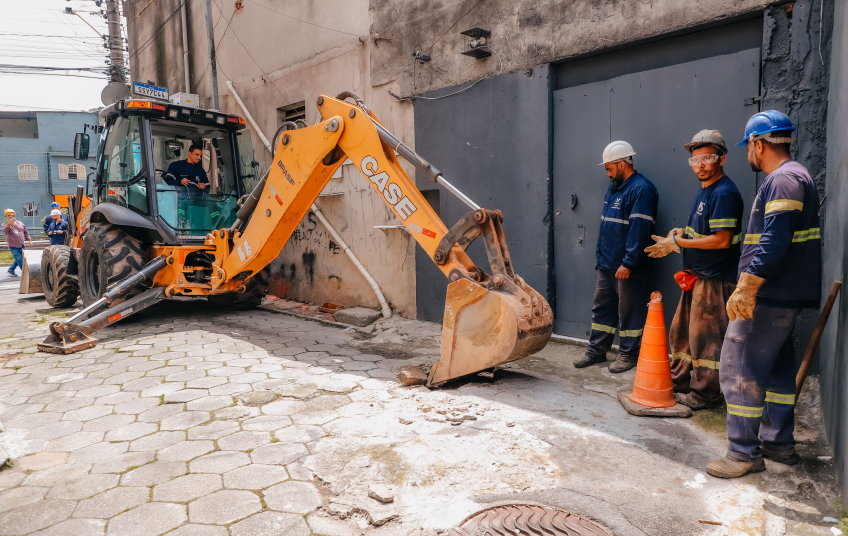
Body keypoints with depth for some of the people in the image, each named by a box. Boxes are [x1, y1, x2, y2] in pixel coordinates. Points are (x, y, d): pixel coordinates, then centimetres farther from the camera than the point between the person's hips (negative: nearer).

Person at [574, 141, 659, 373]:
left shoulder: (641, 190, -14)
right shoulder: (613, 188, 16)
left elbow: (639, 230, -21)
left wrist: (628, 263, -23)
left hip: (627, 268, -9)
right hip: (607, 265, 9)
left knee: (629, 312, 4)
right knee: (601, 307, 14)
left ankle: (628, 354, 16)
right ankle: (596, 350, 24)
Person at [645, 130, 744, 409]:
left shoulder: (724, 193, -17)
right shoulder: (705, 190, 15)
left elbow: (722, 239, -23)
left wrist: (678, 242, -17)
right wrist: (683, 232, 4)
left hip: (714, 279, -10)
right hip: (697, 276, 10)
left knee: (705, 337, -1)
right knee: (682, 331, 17)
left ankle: (706, 393, 12)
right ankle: (680, 381, 31)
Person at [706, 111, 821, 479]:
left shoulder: (783, 180, -16)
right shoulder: (795, 177, 18)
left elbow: (774, 244, -26)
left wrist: (746, 288, -28)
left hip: (769, 297, -11)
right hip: (784, 296, 11)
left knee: (740, 369, -5)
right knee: (777, 368, 17)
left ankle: (744, 453, 3)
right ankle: (779, 443, 28)